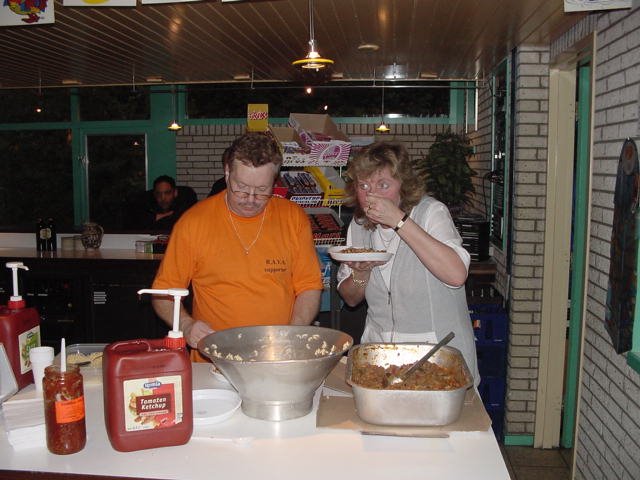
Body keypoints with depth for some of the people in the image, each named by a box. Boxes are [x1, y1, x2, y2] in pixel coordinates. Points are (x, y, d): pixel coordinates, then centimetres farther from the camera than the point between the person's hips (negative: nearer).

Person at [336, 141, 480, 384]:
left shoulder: (431, 212, -9)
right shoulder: (358, 225, 6)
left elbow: (457, 274, -27)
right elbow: (350, 299, 13)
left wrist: (399, 220, -25)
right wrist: (361, 271, -10)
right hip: (380, 353, 4)